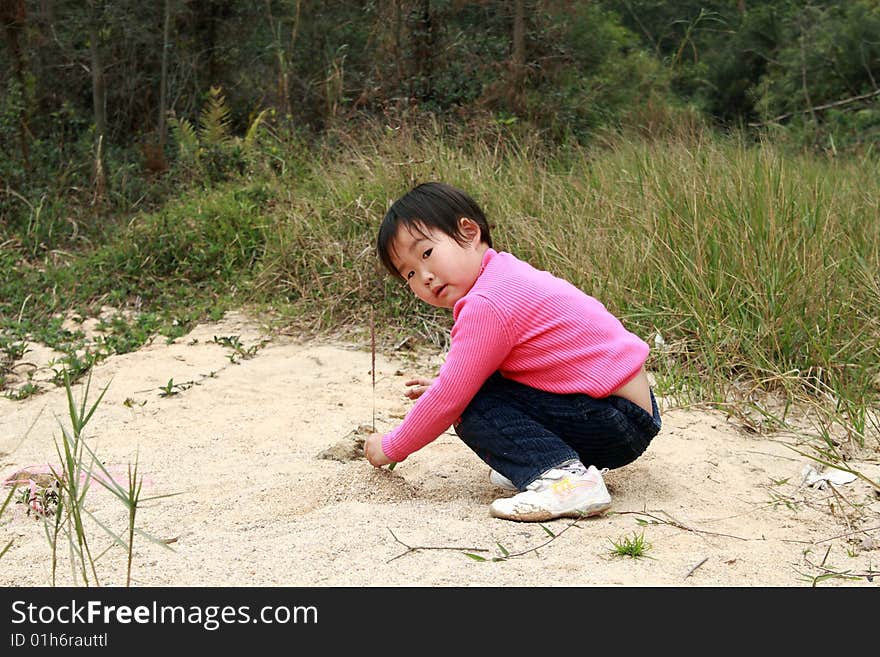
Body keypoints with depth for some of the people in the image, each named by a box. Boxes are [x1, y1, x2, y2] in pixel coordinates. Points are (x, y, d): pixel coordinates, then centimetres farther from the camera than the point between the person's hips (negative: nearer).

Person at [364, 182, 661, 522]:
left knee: (474, 408, -13)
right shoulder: (505, 273, 12)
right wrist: (444, 387, 12)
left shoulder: (487, 305, -19)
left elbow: (450, 401, -14)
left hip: (620, 425, -10)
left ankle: (562, 476, -21)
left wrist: (390, 448, -1)